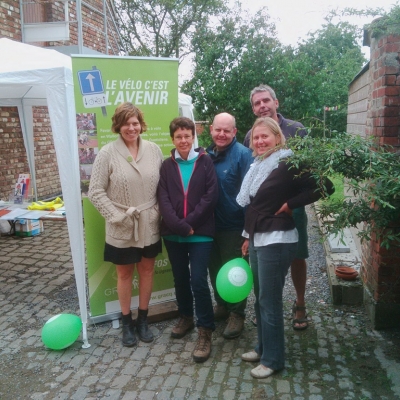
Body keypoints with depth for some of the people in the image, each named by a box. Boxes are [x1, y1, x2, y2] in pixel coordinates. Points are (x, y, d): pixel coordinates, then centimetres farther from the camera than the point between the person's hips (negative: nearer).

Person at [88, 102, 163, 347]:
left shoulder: (154, 150, -1)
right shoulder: (108, 153, -9)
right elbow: (96, 191, -8)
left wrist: (160, 212, -5)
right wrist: (116, 216, -13)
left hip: (149, 225, 3)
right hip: (122, 228, -2)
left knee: (147, 270, 14)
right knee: (125, 273, 12)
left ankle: (143, 319, 31)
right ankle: (127, 322, 29)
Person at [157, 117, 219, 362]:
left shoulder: (205, 162, 0)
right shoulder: (167, 166, 6)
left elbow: (211, 196, -7)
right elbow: (163, 200, -3)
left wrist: (190, 222, -15)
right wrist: (180, 226, -16)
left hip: (201, 233, -3)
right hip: (173, 234, 3)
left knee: (198, 280, -7)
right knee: (180, 278, 15)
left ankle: (206, 332, 5)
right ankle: (186, 317, 36)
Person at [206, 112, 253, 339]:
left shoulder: (243, 154, -13)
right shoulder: (206, 154, 5)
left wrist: (248, 226, -17)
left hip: (233, 226, -6)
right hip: (210, 224, 6)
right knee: (215, 268, 18)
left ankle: (237, 314, 24)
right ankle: (221, 305, 38)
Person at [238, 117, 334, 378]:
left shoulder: (288, 163, -13)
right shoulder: (258, 166, 13)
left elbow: (325, 187, -18)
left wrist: (290, 204, -16)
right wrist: (249, 237, 19)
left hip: (276, 241, -8)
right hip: (258, 239, 9)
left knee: (269, 301, -1)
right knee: (260, 298, 16)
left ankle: (273, 359, 15)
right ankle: (263, 348, 32)